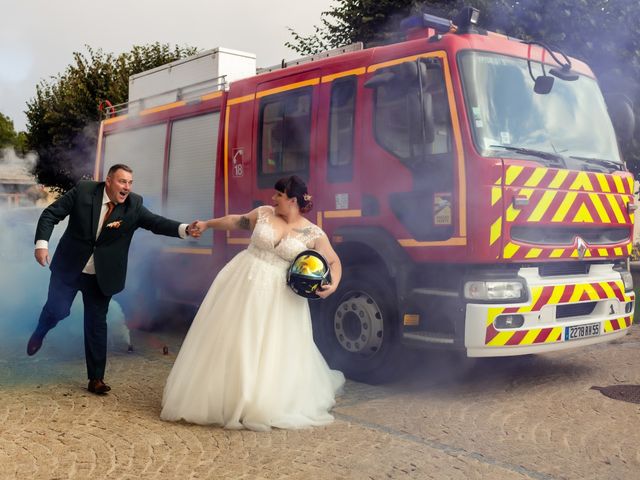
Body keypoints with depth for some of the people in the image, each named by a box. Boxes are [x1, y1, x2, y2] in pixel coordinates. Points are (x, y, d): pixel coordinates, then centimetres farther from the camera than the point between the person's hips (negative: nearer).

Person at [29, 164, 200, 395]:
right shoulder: (83, 191, -12)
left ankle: (96, 379, 16)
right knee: (58, 310, -5)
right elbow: (51, 214, -7)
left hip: (101, 274, 1)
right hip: (69, 266, -1)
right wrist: (42, 243, -20)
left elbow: (157, 222, -20)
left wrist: (185, 229, -37)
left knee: (97, 324, 5)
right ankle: (39, 332, 35)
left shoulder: (134, 205, -9)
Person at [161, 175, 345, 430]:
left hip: (278, 297, -3)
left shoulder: (314, 234, -6)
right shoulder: (264, 213, 2)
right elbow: (236, 221, 18)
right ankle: (222, 399, 22)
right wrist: (207, 224, 26)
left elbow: (334, 262, 1)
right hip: (242, 284, 3)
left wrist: (333, 284, -17)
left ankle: (263, 405, 19)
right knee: (229, 341, 7)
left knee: (271, 351, 0)